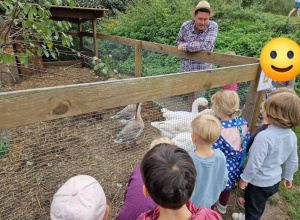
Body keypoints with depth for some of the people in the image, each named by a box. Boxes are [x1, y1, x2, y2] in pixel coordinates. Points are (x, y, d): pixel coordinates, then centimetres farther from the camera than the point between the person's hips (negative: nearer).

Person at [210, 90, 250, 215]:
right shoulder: (243, 123, -13)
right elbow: (246, 146, 0)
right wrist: (238, 160, 16)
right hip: (236, 167, 7)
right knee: (227, 187, 33)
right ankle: (223, 207, 60)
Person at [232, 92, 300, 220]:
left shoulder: (264, 136, -34)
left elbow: (255, 163, -27)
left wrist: (245, 179, -12)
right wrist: (288, 177, 19)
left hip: (258, 182, -7)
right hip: (275, 181, 7)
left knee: (253, 210, 19)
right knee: (259, 205, 32)